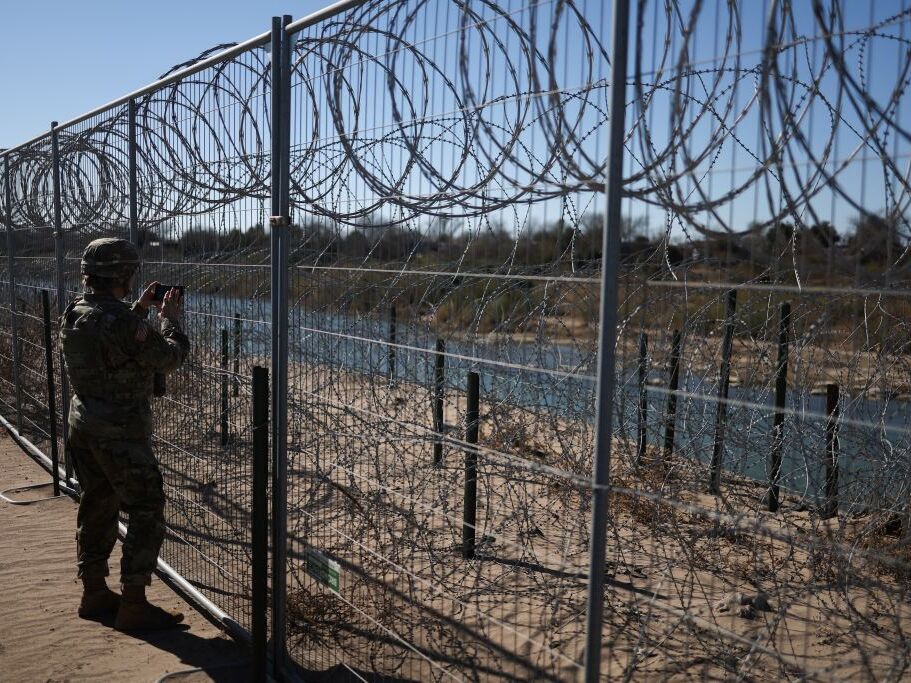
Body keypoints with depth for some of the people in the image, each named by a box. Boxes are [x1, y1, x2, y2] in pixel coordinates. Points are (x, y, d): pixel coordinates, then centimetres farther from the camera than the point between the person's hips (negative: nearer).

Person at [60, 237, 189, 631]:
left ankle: (94, 593, 30)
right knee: (147, 513, 0)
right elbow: (170, 358, -11)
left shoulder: (72, 315, 3)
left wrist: (139, 309, 19)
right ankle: (133, 606, 3)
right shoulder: (124, 323, -23)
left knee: (97, 506, 19)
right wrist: (170, 318, 3)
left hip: (81, 424, 9)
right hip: (120, 433, -9)